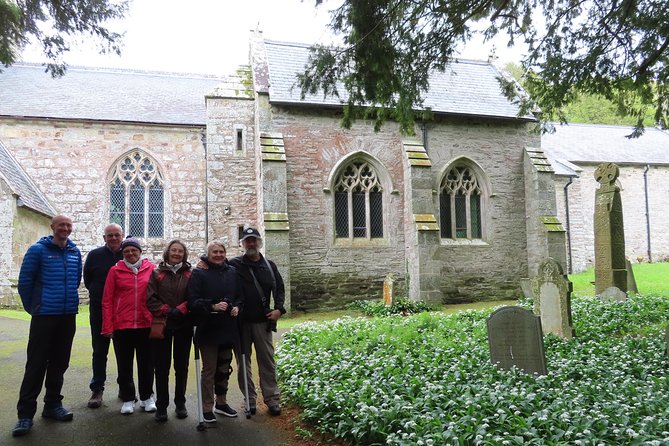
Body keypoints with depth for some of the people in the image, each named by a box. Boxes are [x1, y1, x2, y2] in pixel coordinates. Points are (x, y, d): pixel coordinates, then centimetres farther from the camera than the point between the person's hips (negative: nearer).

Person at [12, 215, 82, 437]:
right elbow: (24, 281, -3)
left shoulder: (75, 251, 7)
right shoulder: (38, 250, -6)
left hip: (68, 316, 4)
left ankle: (52, 404, 24)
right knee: (36, 364, -3)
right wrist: (32, 308, 3)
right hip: (44, 316, -4)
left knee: (59, 362, 11)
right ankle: (25, 413, 4)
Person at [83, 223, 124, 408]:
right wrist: (99, 295, 8)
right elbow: (87, 280, 10)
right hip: (99, 309, 0)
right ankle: (97, 389, 16)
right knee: (99, 350, 6)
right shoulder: (94, 255, 1)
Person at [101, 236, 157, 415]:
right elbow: (107, 300, 1)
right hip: (122, 326, 0)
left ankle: (146, 397, 26)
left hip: (146, 325, 0)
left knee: (146, 363, 10)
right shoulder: (115, 270, 1)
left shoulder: (151, 269, 1)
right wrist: (108, 327, -4)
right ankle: (128, 399, 24)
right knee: (124, 365, 10)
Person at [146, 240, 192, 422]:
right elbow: (150, 298, -3)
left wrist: (180, 311, -15)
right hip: (162, 325, 0)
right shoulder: (156, 273, 4)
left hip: (184, 325, 0)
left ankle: (180, 403, 21)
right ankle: (161, 406, 13)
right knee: (162, 366, 3)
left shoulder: (190, 274, 3)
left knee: (182, 365, 8)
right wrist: (167, 311, -13)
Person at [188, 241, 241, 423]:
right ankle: (207, 408, 14)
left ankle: (221, 402, 31)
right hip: (207, 329, -5)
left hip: (228, 328, 5)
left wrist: (237, 307, -3)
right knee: (209, 369, 3)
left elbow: (239, 296, 17)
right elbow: (193, 302, -13)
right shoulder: (199, 273, -7)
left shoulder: (232, 272, 9)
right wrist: (213, 306, -25)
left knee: (224, 367, 16)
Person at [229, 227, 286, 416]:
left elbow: (279, 288, 13)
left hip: (263, 321, 1)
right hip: (241, 321, -1)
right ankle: (249, 398, 19)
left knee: (267, 361, 3)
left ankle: (272, 398, 10)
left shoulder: (269, 265, 9)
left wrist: (278, 309, 1)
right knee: (243, 362, 8)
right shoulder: (234, 265, 1)